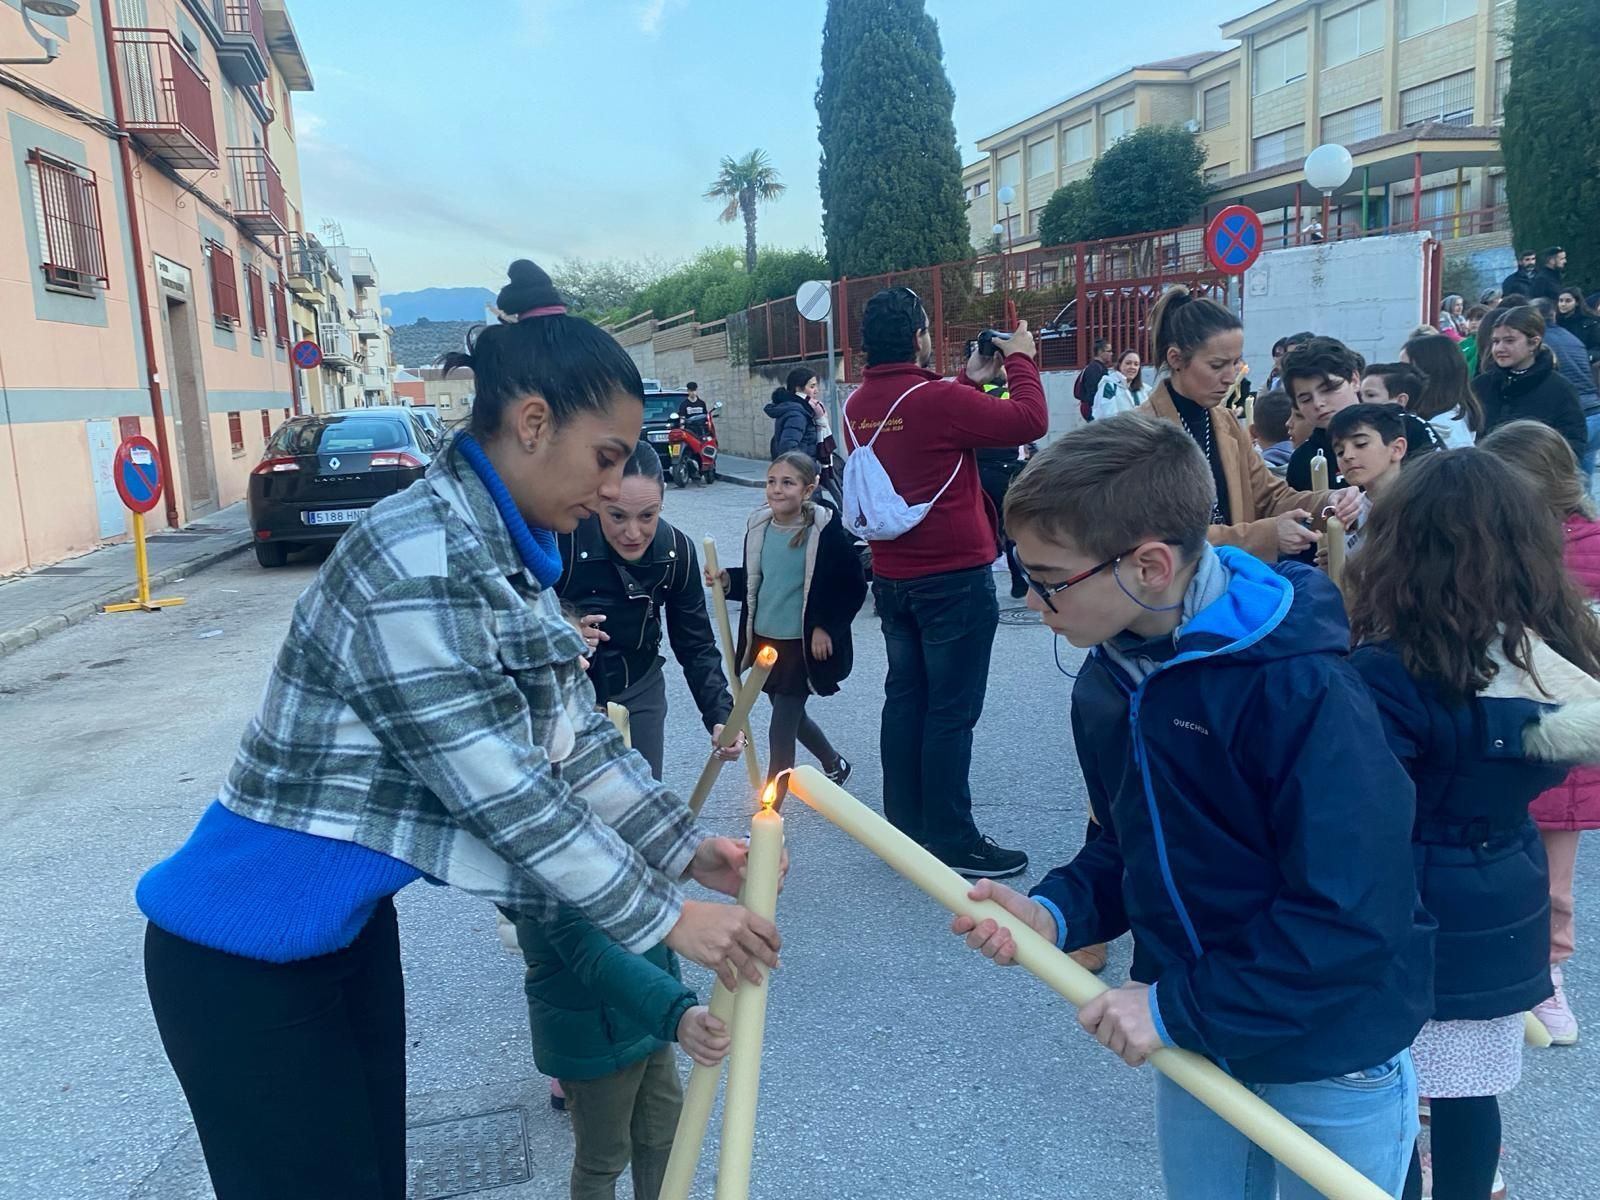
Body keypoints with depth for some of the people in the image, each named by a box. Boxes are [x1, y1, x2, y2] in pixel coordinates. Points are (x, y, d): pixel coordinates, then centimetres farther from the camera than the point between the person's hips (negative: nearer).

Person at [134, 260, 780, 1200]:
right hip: (247, 955, -8)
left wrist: (687, 847, -1)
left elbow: (575, 733, 4)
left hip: (349, 924, 9)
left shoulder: (507, 553, 1)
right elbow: (504, 791, -26)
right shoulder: (420, 561, -28)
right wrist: (665, 918, -18)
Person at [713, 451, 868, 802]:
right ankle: (834, 764, 50)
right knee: (791, 717, 22)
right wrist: (727, 581, -4)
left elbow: (853, 586, -9)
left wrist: (826, 628, -13)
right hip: (764, 640, 6)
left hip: (804, 646, -6)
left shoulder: (825, 530, -15)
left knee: (780, 731, -6)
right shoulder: (758, 525, 2)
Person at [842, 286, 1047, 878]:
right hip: (955, 578, -7)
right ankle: (952, 841, 6)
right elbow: (1030, 422, -14)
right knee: (951, 712, -1)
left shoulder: (858, 407, 5)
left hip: (892, 578, 8)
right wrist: (1021, 359, -1)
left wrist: (970, 381, 21)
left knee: (905, 699, 14)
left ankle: (906, 827, 23)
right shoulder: (939, 400, -18)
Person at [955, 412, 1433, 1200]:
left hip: (1330, 1058, -6)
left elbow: (1352, 917, -28)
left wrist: (1177, 1008, -24)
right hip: (1196, 1042, 6)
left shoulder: (1302, 691, -28)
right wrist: (1053, 914, -11)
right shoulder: (1107, 683, -4)